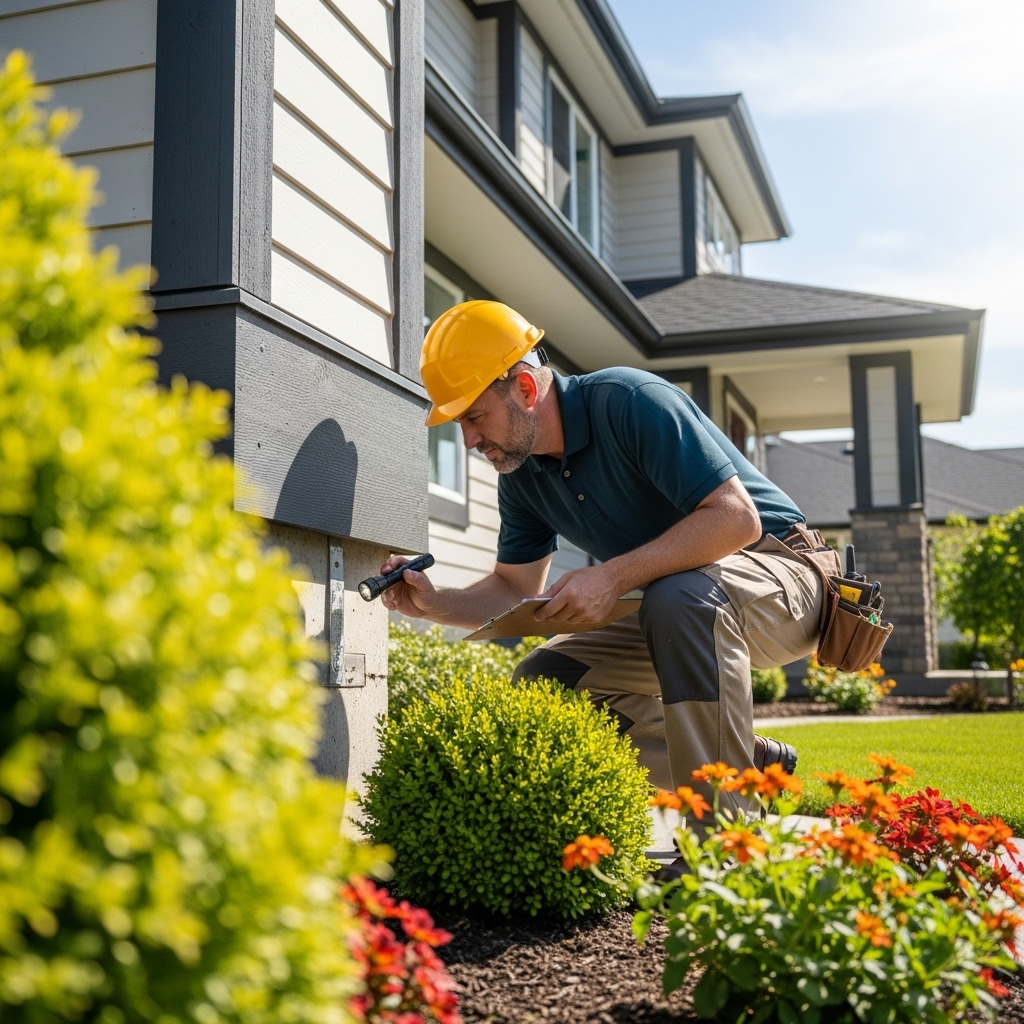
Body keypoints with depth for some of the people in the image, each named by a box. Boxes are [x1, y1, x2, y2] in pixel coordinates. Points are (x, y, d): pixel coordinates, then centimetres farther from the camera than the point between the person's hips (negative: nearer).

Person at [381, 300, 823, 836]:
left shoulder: (630, 401, -23)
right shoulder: (520, 475, 1)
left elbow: (737, 517, -29)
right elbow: (514, 590, 9)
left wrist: (614, 576, -33)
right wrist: (434, 603, -9)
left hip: (776, 567, -8)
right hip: (672, 612, 8)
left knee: (680, 597, -39)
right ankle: (755, 763, 3)